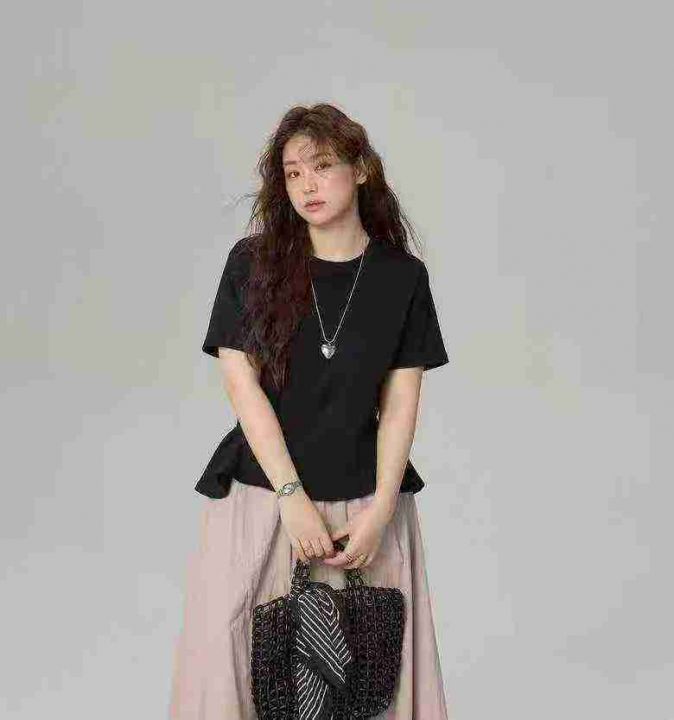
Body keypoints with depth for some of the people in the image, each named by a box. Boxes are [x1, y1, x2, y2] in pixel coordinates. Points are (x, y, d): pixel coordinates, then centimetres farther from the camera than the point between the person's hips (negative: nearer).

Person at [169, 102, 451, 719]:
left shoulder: (403, 277, 2)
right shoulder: (253, 262, -1)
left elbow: (401, 402, 1)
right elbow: (241, 381, -6)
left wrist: (379, 511, -9)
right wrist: (294, 499, -13)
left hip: (365, 506, 1)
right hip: (261, 499, 0)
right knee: (233, 658, 2)